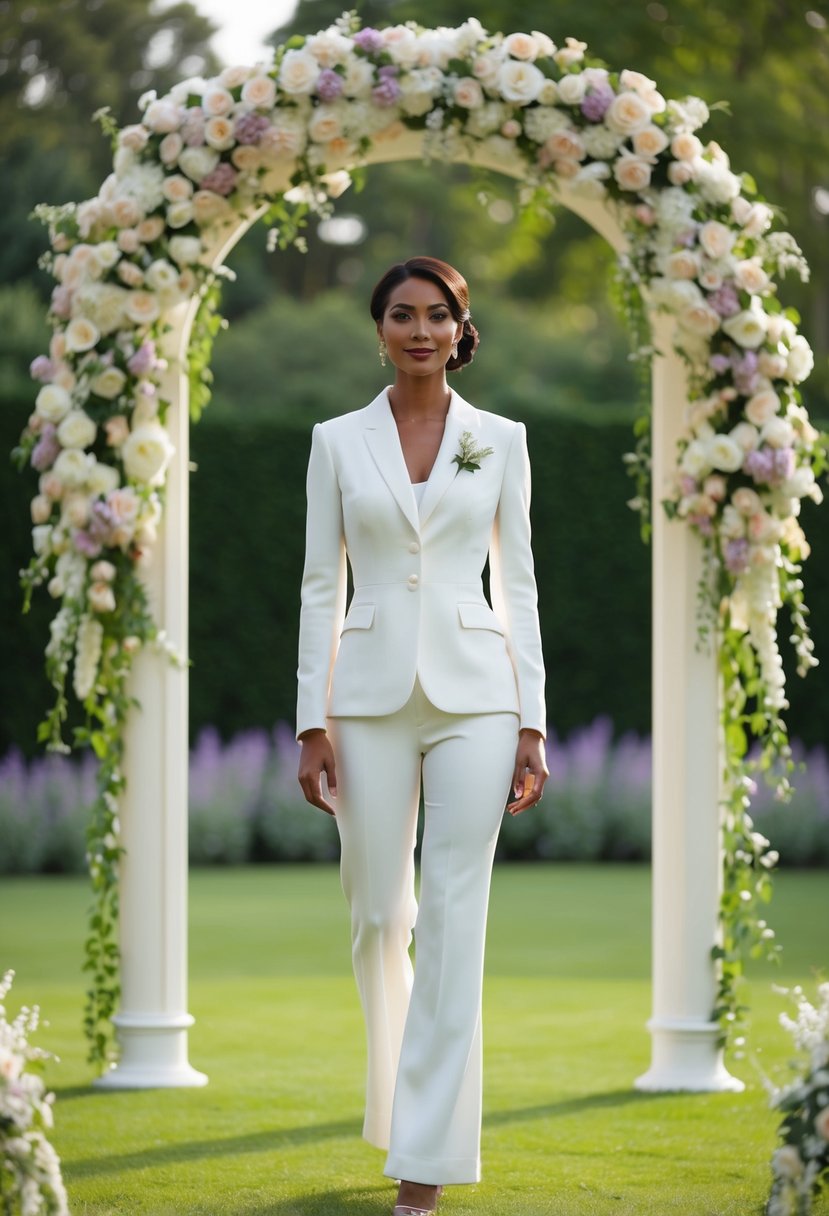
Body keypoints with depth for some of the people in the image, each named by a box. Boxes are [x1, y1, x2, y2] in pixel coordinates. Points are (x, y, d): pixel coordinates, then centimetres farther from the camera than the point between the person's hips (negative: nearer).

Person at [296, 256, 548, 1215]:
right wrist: (313, 724, -2)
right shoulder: (337, 442, 5)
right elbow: (321, 588, 4)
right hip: (372, 696, 1)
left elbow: (517, 585, 6)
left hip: (473, 695, -1)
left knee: (453, 924, -5)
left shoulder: (500, 441, 6)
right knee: (378, 916, 7)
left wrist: (531, 725, 0)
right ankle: (400, 1095, 35)